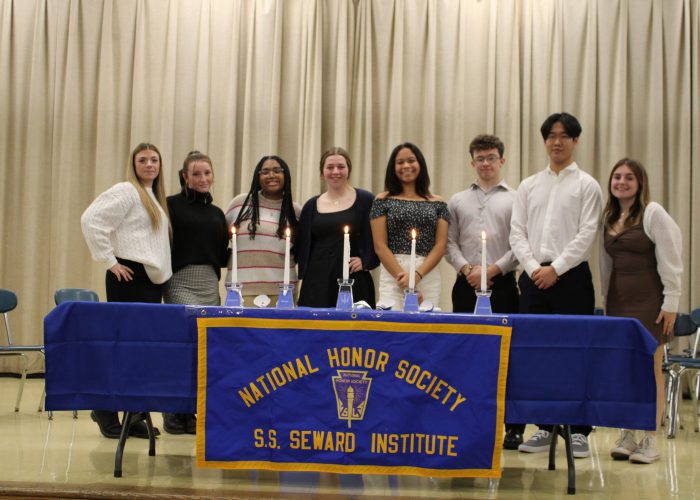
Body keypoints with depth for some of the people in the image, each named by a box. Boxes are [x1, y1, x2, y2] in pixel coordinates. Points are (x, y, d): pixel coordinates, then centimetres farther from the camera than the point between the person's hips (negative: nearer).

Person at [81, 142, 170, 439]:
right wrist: (109, 261, -17)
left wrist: (163, 272, 13)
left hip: (152, 280, 8)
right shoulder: (126, 191, -6)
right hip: (130, 278, -8)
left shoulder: (155, 198, 20)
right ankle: (106, 411, 6)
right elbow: (91, 219, -18)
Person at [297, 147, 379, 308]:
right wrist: (303, 275, 7)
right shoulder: (311, 206, 13)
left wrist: (366, 261, -7)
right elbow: (302, 246, 17)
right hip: (317, 282, 3)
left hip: (354, 281, -2)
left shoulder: (365, 201, 3)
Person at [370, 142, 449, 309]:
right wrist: (401, 276, -11)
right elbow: (380, 246, 0)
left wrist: (417, 274, -11)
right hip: (392, 273, -1)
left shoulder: (438, 204, 11)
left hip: (428, 275, 1)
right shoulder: (383, 201, 7)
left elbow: (441, 245, 4)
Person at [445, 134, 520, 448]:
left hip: (502, 284, -3)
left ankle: (514, 426, 3)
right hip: (466, 284, 3)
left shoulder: (515, 199, 5)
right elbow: (449, 243, 9)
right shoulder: (458, 201, 14)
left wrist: (493, 269, -11)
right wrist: (467, 269, -7)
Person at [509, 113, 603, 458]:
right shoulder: (528, 186, 13)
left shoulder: (586, 185, 3)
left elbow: (587, 235, -6)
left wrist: (555, 268, -13)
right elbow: (517, 233, 7)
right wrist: (534, 268, -7)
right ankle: (544, 428, 14)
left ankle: (579, 431, 6)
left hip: (571, 276, -3)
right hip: (533, 277, 4)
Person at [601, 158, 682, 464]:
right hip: (617, 300, 6)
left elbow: (670, 261, -9)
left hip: (648, 300, -6)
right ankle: (626, 436, 14)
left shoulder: (653, 213, -6)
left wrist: (670, 303, -12)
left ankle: (650, 440, 2)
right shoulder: (608, 218, 12)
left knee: (650, 369, -4)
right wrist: (606, 301, 14)